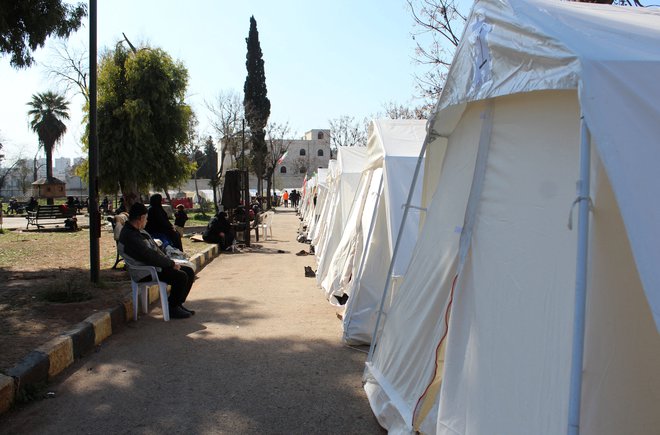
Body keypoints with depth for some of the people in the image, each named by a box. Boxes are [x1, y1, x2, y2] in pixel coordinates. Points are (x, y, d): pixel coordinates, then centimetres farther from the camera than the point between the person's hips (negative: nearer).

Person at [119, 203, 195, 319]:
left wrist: (170, 261, 5)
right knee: (181, 276, -24)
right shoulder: (130, 236, -20)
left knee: (189, 272, 3)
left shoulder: (139, 231, 14)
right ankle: (172, 309, -8)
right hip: (146, 273, -11)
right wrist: (171, 263, -18)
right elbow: (150, 256, -25)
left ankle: (178, 304, 12)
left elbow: (155, 248, 18)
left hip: (155, 266, 11)